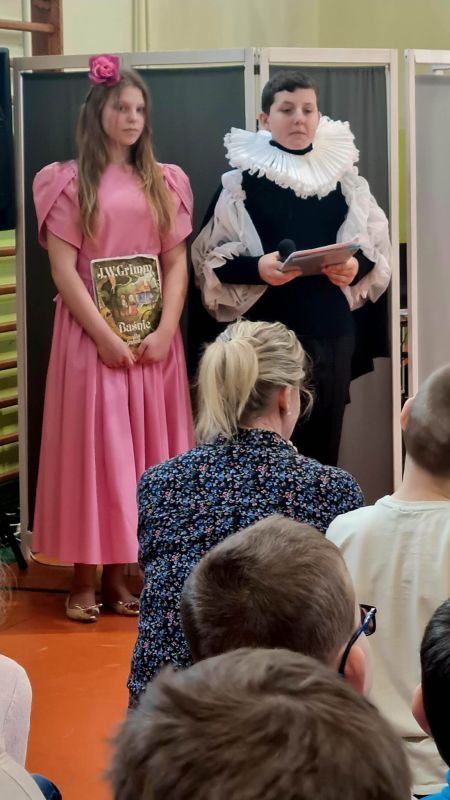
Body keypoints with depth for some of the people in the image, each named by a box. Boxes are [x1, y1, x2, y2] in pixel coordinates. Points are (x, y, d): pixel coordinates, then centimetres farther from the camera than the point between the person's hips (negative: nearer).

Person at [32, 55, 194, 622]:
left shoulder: (163, 182, 10)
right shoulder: (69, 182, -1)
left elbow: (177, 263, 6)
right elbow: (63, 270, -7)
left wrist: (165, 330, -9)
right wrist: (105, 336, -15)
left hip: (154, 337, 3)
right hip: (92, 334, -3)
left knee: (142, 451, 4)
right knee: (91, 448, -2)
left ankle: (116, 575, 11)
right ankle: (83, 579, 4)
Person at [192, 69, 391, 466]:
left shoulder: (344, 176, 8)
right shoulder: (241, 179, -1)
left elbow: (377, 248, 11)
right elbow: (212, 259, -2)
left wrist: (355, 267, -10)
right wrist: (257, 268, -20)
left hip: (331, 330, 3)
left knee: (323, 442, 7)